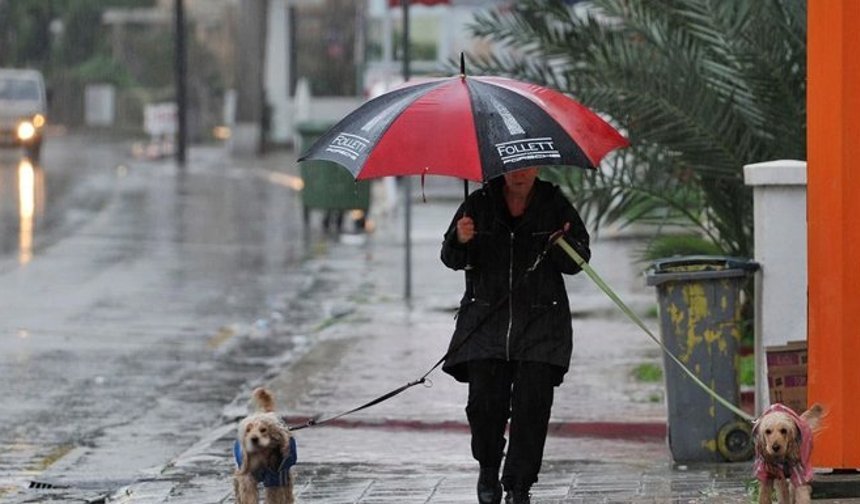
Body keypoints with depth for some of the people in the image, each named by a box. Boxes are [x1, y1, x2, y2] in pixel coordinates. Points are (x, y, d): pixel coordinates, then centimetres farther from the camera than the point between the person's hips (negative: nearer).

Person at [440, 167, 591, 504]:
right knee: (485, 402, -7)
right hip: (486, 321, 0)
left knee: (532, 405, -8)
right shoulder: (479, 204, 6)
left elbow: (579, 260, 4)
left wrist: (562, 246, -18)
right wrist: (460, 240, -16)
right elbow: (451, 259, 6)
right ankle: (488, 470, 19)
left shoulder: (554, 204, 4)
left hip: (540, 323, 0)